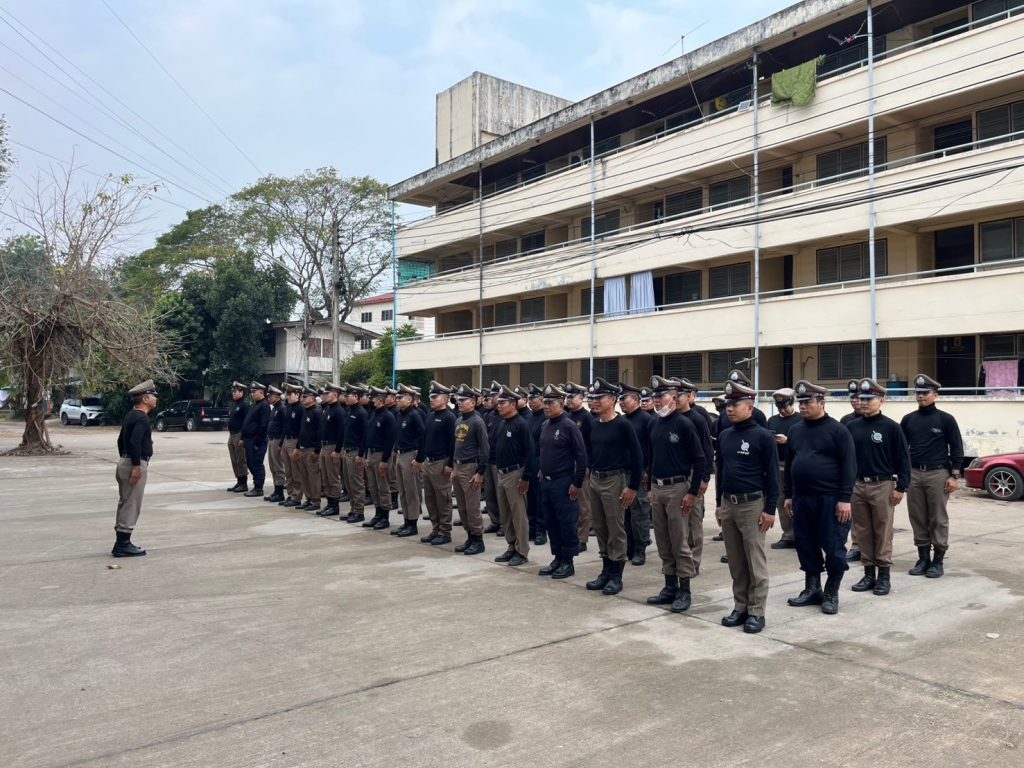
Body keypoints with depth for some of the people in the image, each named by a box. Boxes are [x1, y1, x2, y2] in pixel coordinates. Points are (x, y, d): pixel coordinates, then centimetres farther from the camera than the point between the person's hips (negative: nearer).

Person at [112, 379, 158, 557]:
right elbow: (134, 443, -27)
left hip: (125, 462, 10)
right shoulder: (141, 418, -16)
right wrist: (136, 467, -25)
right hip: (135, 464, -10)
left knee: (125, 504, 14)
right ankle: (123, 545, -1)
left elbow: (121, 440, 21)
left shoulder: (131, 416, 15)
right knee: (132, 506, -5)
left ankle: (121, 543, 20)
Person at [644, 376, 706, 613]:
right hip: (657, 489, 7)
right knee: (663, 543, 12)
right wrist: (650, 488, 16)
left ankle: (684, 591, 8)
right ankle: (670, 587, 22)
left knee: (680, 543, -2)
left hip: (677, 488, -7)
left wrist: (692, 492, -14)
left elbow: (699, 459, -12)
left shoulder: (683, 424, -11)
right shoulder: (654, 426, 11)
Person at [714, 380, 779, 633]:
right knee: (735, 562, 11)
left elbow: (772, 474, -9)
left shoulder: (763, 436, -9)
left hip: (752, 504, -6)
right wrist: (718, 503, 15)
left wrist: (770, 509, -12)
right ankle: (740, 607, 20)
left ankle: (756, 612, 8)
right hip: (728, 504, 6)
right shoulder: (724, 436, 10)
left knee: (755, 562, 0)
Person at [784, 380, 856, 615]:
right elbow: (789, 464, 15)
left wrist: (844, 499, -15)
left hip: (830, 499, -6)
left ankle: (831, 594, 14)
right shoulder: (795, 430, 10)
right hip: (802, 499, 6)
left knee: (833, 548, 1)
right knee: (806, 546, 11)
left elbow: (848, 466, -11)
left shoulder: (837, 430, -7)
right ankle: (812, 589, 24)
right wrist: (789, 495, 13)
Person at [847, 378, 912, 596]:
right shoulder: (851, 427, 6)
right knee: (863, 532, 9)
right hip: (857, 486, 4)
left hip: (882, 486, -4)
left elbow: (903, 458, -5)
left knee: (883, 533, 2)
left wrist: (901, 487, -9)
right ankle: (869, 573, 18)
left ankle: (884, 575, 12)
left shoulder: (891, 427, -5)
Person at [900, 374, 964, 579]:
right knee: (918, 518, 6)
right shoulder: (908, 420, 9)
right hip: (914, 474, 4)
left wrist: (954, 476, -7)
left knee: (938, 519, 1)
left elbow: (956, 449, -1)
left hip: (938, 474, -3)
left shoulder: (945, 419, -1)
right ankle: (923, 558, 16)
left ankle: (938, 560, 9)